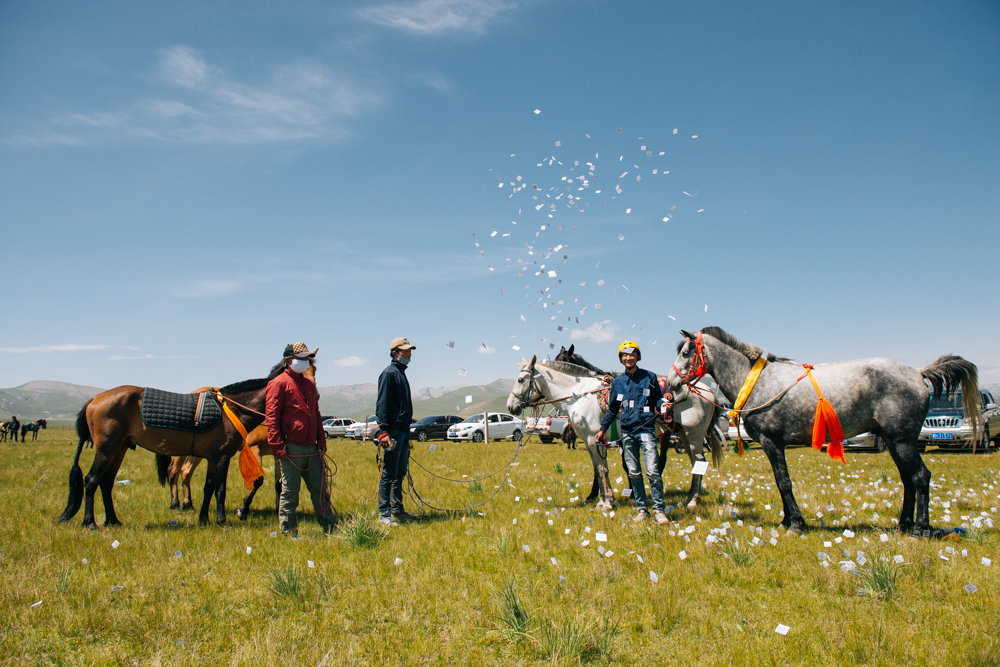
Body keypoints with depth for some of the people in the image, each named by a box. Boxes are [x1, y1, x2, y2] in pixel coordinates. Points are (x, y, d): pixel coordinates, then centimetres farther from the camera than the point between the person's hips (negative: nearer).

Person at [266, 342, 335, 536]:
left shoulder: (309, 384, 17)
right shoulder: (279, 383, -5)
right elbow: (271, 416, -10)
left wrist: (321, 442, 13)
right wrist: (278, 447, -16)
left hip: (312, 449, 7)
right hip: (291, 449, -7)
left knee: (319, 490, 10)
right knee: (290, 492, 2)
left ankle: (329, 528, 17)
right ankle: (288, 531, 13)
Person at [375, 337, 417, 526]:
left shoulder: (401, 373, 19)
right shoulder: (389, 373, -9)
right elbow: (382, 404, -15)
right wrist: (384, 432, -21)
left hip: (404, 430, 9)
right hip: (393, 431, -9)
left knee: (400, 473, 13)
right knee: (389, 474, -5)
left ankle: (397, 510, 21)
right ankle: (384, 514, -1)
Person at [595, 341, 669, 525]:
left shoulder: (649, 377, 5)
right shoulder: (617, 382, 13)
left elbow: (658, 399, 9)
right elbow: (612, 409, 19)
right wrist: (602, 429, 16)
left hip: (646, 429, -3)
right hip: (627, 432, 3)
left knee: (652, 471, -10)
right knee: (633, 473, 6)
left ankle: (659, 510, -2)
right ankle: (642, 510, 15)